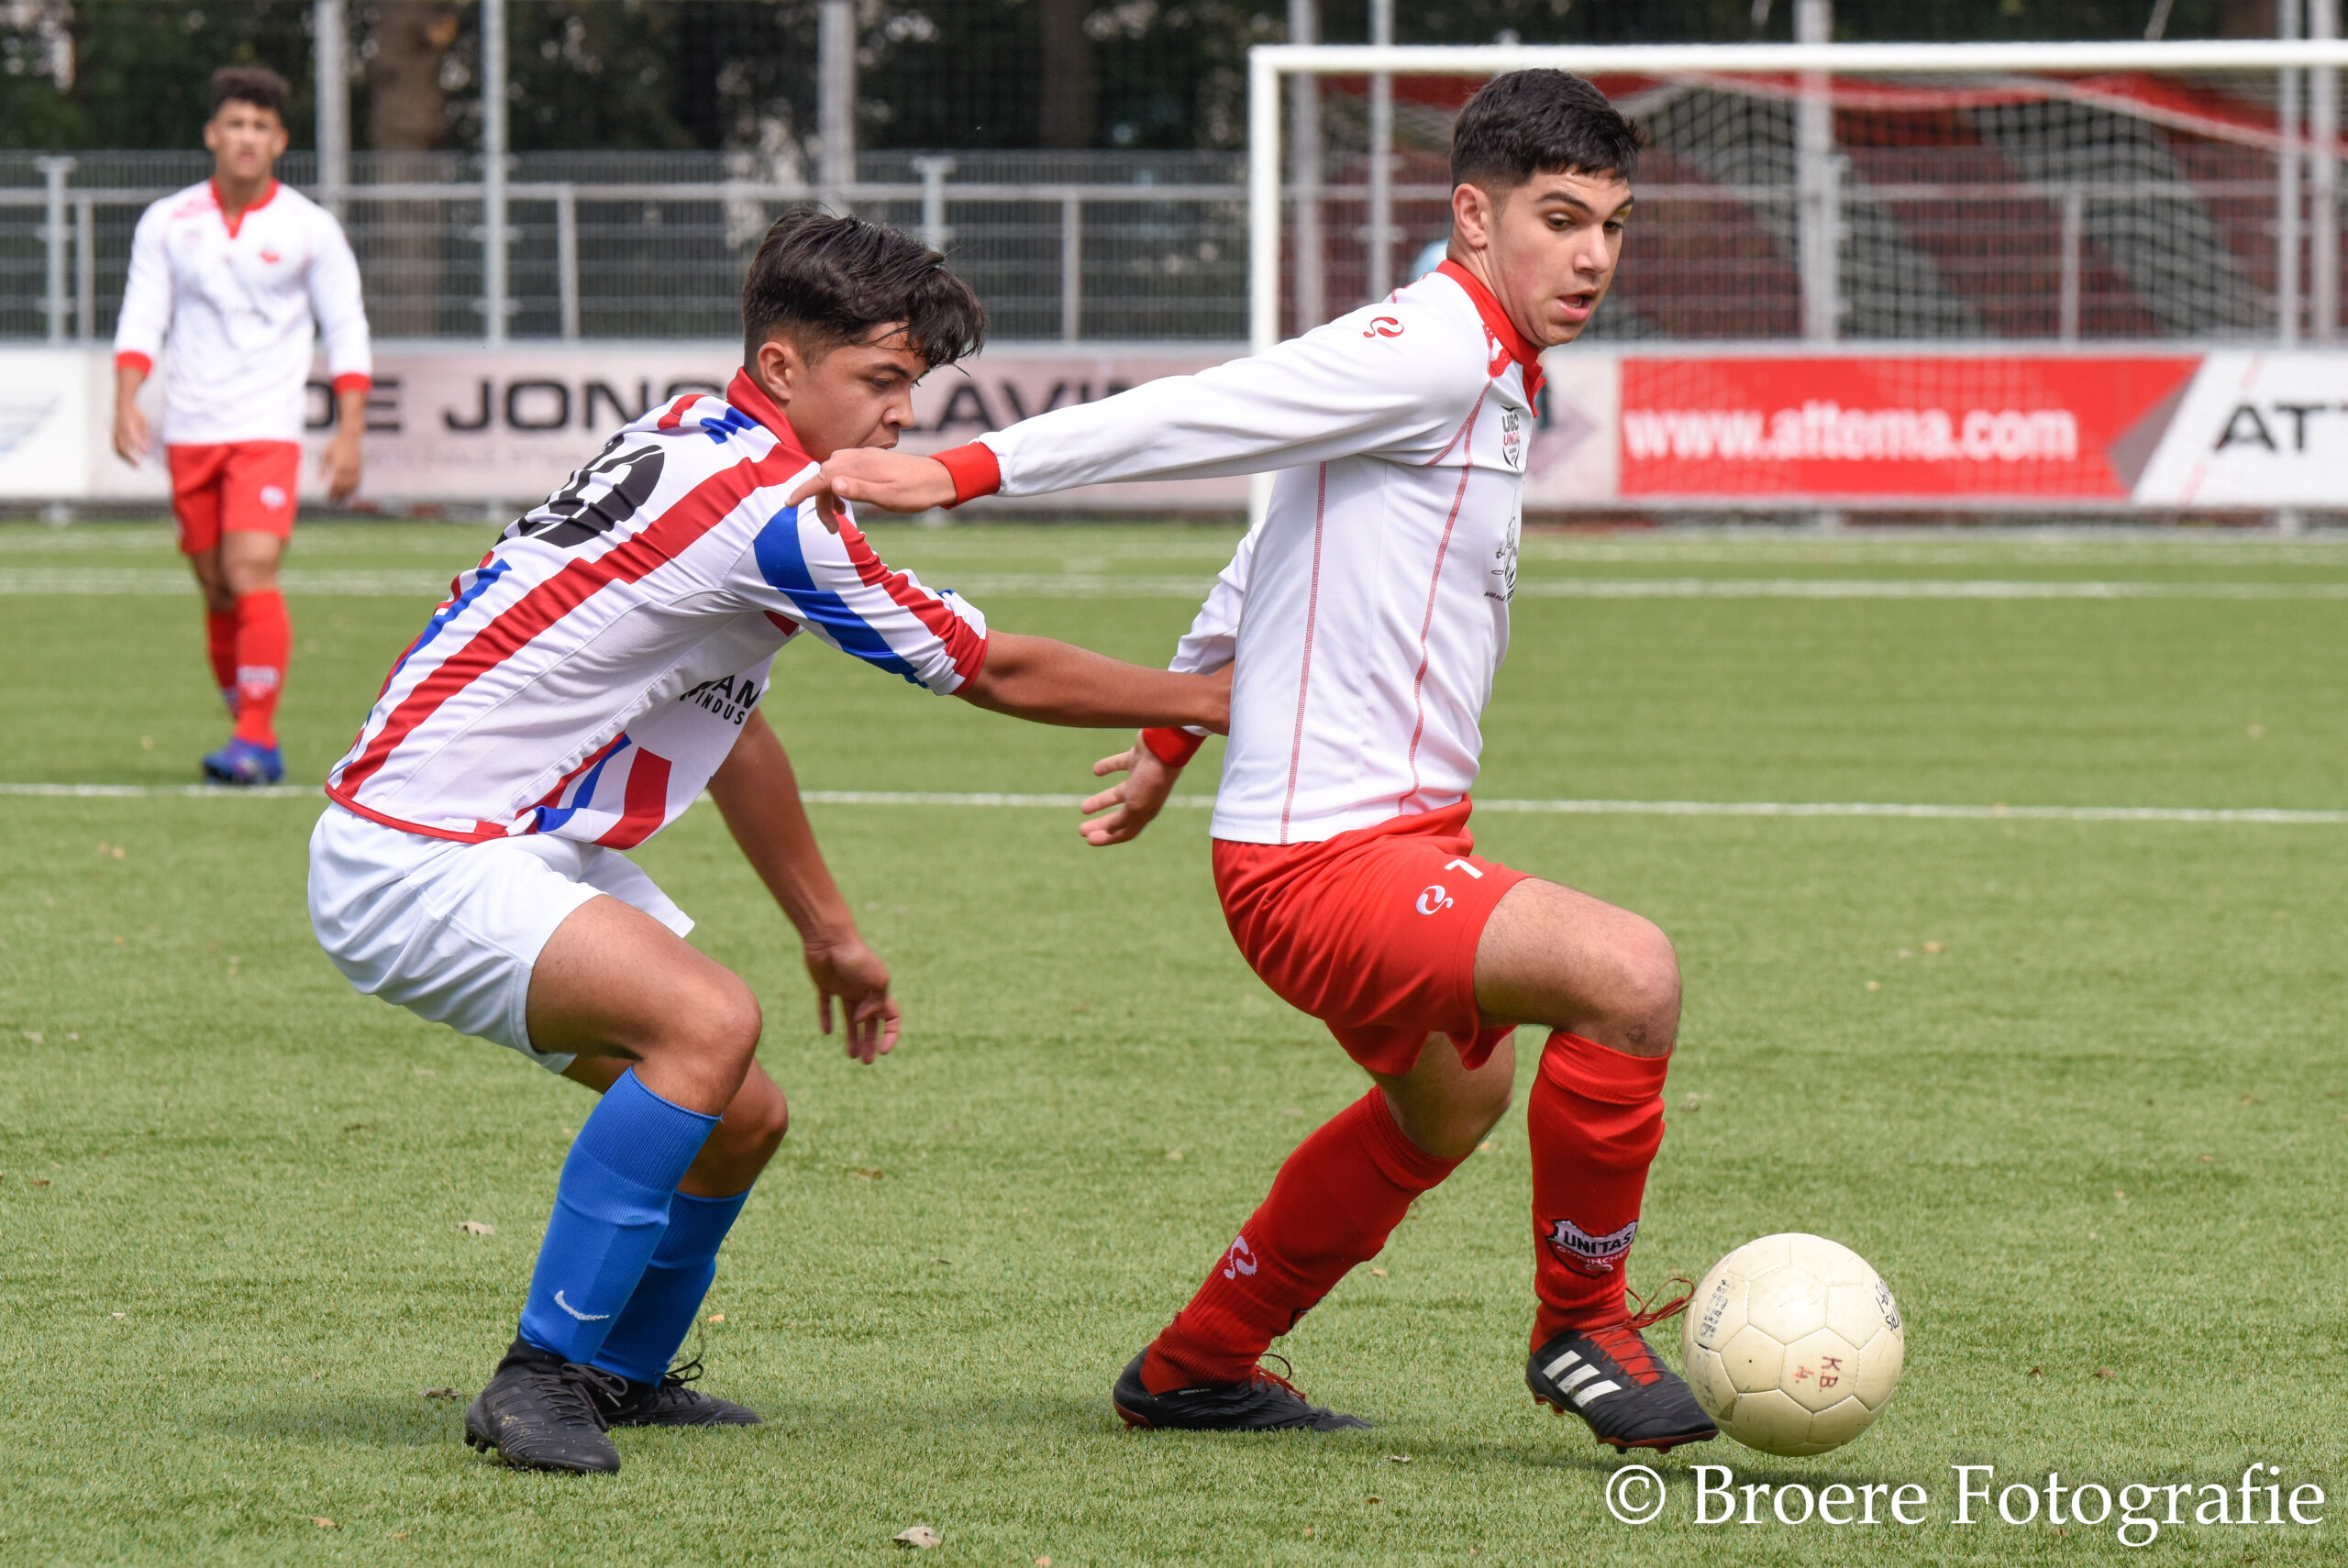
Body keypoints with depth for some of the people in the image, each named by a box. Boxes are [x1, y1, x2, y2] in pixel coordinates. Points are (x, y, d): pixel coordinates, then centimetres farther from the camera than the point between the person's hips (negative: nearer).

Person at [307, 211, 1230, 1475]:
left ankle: (620, 1372, 34)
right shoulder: (767, 508, -19)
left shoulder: (697, 444, 11)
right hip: (415, 860, -10)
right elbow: (1002, 675, -8)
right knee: (709, 1022, -30)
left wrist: (829, 929, 32)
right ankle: (543, 1374, -25)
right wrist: (1210, 700, 5)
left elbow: (726, 720, 25)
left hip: (527, 850, 10)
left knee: (741, 1117, 12)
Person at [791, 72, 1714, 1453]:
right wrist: (967, 473, -24)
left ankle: (1196, 1368, 48)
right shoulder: (1430, 353, -16)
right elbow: (1194, 416, -20)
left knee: (1451, 1099, 34)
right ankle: (1582, 1326, -8)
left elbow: (1269, 552, 24)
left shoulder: (1486, 376, 15)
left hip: (1401, 833, 11)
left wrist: (1174, 734, 31)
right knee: (1630, 972, -28)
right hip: (1323, 865, -11)